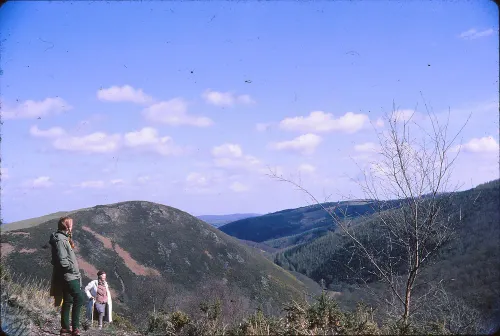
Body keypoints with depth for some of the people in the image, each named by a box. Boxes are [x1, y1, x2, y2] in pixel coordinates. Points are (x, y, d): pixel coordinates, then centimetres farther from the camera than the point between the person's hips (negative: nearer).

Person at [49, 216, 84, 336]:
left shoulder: (64, 238, 17)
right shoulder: (60, 239, -15)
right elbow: (62, 260, -22)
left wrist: (74, 269, 12)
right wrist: (74, 269, -15)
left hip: (69, 276, 11)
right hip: (68, 276, -11)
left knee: (67, 302, 13)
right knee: (79, 299, -17)